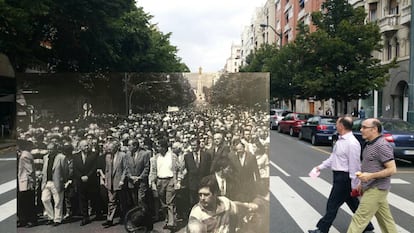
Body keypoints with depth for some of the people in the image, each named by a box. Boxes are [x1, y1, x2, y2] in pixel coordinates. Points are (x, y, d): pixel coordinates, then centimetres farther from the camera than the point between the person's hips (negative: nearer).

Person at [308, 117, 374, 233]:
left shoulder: (352, 143, -22)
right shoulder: (341, 140, 8)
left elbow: (354, 166, -22)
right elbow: (333, 157, 18)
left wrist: (354, 185, -19)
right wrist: (321, 166, 15)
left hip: (344, 178, -10)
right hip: (339, 176, 10)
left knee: (332, 204, 1)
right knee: (353, 203, 19)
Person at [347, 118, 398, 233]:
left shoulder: (382, 145, -18)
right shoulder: (370, 144, 12)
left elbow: (392, 169, -21)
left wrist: (370, 176, -24)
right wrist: (362, 183, 18)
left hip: (376, 189, -10)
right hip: (371, 188, 10)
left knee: (359, 219, -6)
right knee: (386, 219, 17)